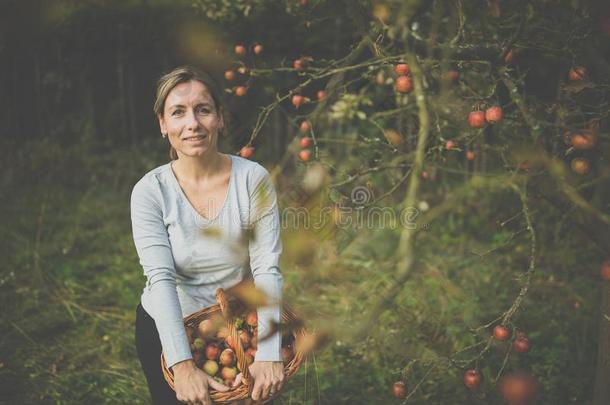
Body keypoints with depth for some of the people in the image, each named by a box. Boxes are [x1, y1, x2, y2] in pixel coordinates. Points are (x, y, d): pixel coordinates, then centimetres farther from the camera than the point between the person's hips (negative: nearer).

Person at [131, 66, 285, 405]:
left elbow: (268, 269, -20)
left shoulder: (254, 179, -16)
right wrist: (183, 364, -33)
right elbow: (161, 279, -23)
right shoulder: (150, 191, -16)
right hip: (165, 328, 0)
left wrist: (269, 353, -30)